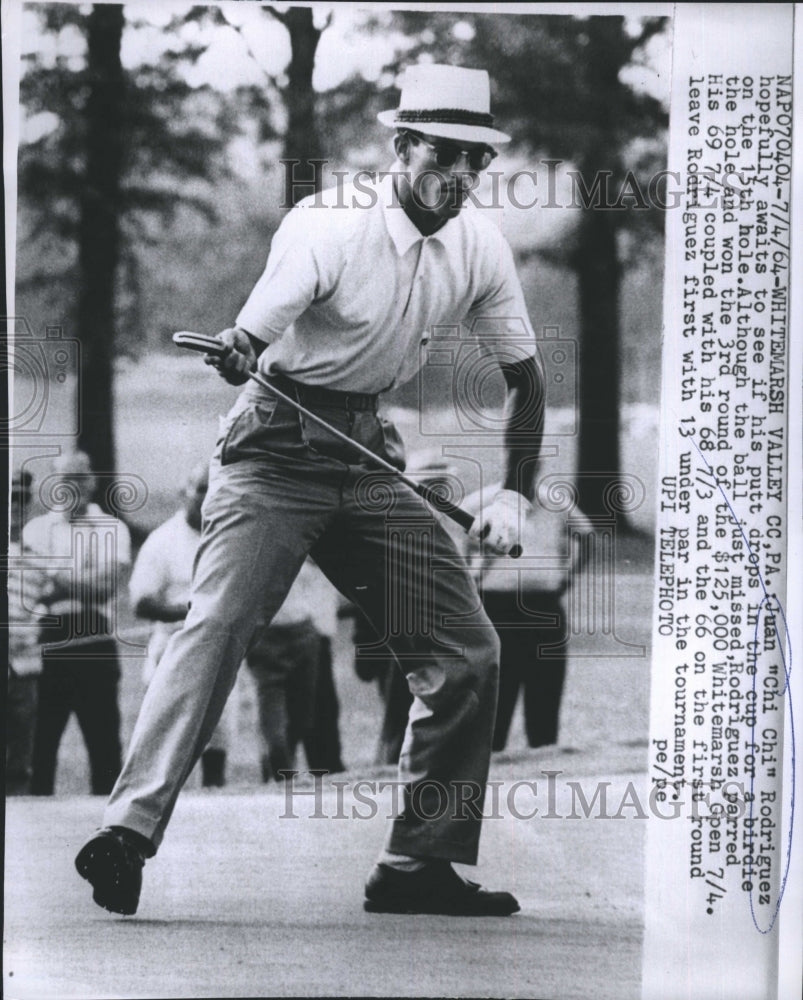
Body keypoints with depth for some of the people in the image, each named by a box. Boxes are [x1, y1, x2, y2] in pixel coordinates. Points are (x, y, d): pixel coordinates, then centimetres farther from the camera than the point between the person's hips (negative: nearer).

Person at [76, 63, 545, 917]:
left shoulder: (480, 248, -1)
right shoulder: (326, 229, -18)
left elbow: (523, 373, 11)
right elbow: (242, 349, -22)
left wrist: (513, 493, 0)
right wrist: (235, 357, -47)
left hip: (369, 454, 6)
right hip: (275, 448, -6)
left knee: (466, 653, 0)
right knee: (216, 626, -23)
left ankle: (420, 864, 10)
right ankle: (128, 830, -26)